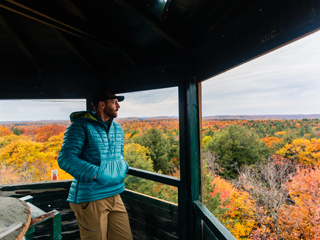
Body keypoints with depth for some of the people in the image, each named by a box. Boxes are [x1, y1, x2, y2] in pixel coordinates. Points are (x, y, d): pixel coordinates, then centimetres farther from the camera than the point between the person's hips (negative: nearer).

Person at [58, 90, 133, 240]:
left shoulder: (118, 128, 12)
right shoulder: (81, 126, -9)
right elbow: (65, 159, -16)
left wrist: (123, 167, 3)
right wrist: (96, 173, -23)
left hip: (114, 196, 7)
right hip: (90, 198, -6)